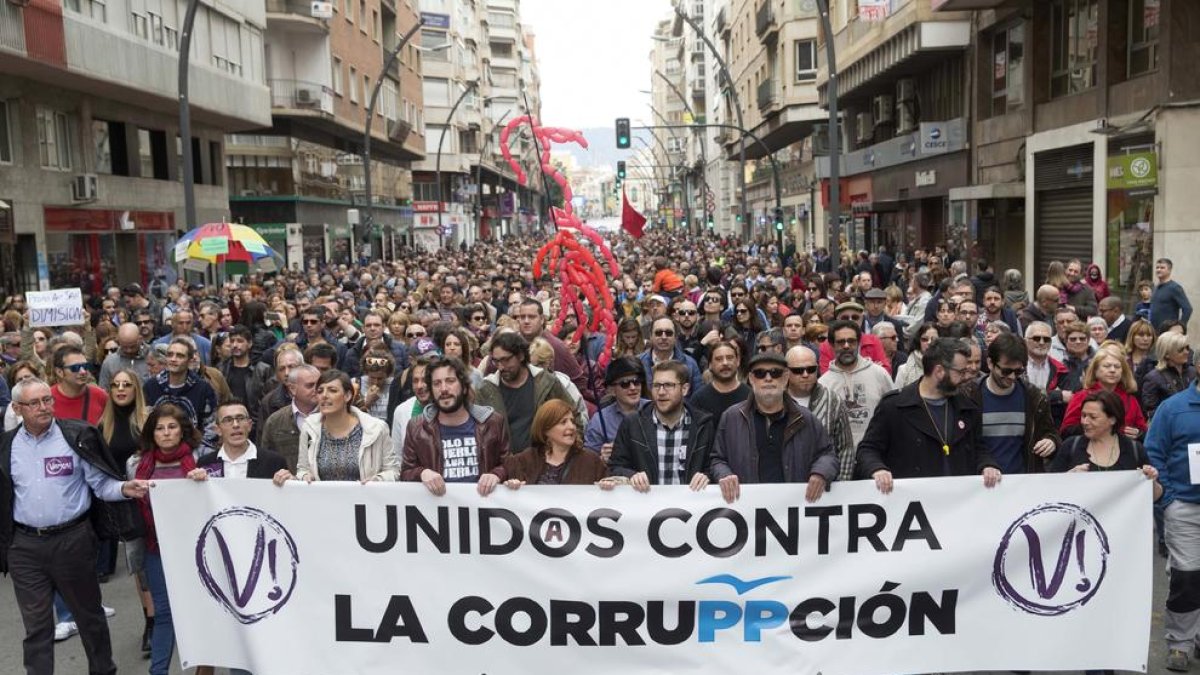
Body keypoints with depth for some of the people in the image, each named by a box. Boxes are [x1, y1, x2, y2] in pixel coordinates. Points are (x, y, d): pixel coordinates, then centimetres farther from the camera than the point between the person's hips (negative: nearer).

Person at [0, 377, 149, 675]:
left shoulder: (77, 436, -6)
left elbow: (101, 484, -5)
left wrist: (124, 489, -22)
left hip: (73, 539, -1)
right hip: (25, 545, 2)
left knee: (88, 612, 14)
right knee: (36, 624, 10)